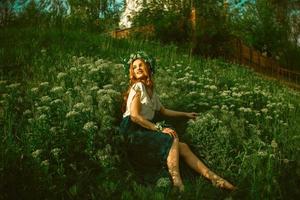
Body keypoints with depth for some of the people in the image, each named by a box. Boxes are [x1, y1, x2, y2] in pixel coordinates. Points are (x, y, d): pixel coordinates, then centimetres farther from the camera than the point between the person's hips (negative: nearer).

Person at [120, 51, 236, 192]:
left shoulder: (151, 90, 19)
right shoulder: (138, 87, -6)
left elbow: (163, 111, 30)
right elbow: (134, 116, -16)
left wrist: (185, 114, 34)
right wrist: (159, 129, -16)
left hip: (145, 131, 7)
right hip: (133, 132, -7)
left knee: (182, 147, -7)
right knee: (173, 140, -23)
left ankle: (213, 177, -8)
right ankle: (178, 186, -26)